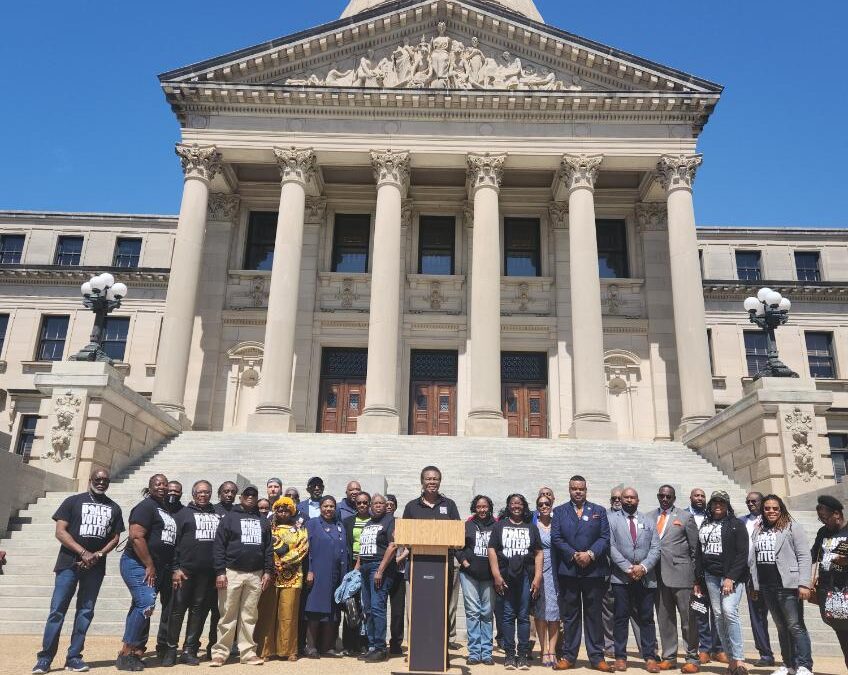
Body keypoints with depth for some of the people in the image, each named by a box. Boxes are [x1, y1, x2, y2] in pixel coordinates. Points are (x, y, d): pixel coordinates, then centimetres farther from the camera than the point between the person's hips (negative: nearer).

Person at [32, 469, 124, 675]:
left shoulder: (114, 508, 12)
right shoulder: (73, 501, 3)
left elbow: (115, 538, 11)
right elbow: (60, 532, -4)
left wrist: (98, 554, -8)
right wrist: (84, 553, -13)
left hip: (95, 566, 3)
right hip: (69, 563, -3)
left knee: (85, 611, 4)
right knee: (57, 610, -6)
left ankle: (73, 657, 10)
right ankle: (45, 658, 1)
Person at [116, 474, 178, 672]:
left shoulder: (167, 510, 17)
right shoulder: (146, 506, -9)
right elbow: (136, 536, -18)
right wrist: (149, 565, -16)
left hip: (155, 569, 8)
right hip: (138, 565, -8)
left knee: (141, 607, 11)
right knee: (146, 604, -18)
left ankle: (136, 652, 16)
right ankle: (126, 654, -10)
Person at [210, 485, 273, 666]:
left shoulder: (263, 521, 14)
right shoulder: (229, 518, 4)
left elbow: (268, 548, 13)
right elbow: (218, 546, -2)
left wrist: (268, 571, 4)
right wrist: (220, 572, -10)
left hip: (255, 575, 3)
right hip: (232, 573, -3)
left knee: (249, 616, 6)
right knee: (228, 616, 0)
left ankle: (248, 653, 11)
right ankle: (220, 652, 7)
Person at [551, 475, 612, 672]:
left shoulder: (599, 511, 10)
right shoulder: (559, 511, 8)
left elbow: (605, 537, 2)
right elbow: (556, 538, -1)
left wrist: (590, 554, -13)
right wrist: (574, 555, -12)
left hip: (594, 570, 0)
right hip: (568, 571, 0)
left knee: (594, 615, 5)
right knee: (570, 616, 6)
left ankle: (597, 657, 12)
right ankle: (568, 656, 12)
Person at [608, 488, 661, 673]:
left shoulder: (648, 522, 12)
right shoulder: (613, 521, 4)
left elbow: (655, 549, 4)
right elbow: (611, 547, -5)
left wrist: (643, 567, -11)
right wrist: (628, 568, -13)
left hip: (646, 578, 2)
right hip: (621, 578, -2)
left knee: (647, 618, 5)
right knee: (621, 618, 2)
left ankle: (650, 657, 12)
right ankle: (620, 657, 8)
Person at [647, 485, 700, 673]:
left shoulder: (685, 517, 4)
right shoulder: (649, 517, 12)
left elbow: (695, 548, 3)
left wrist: (695, 575, 1)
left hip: (680, 573, -3)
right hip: (658, 575, 3)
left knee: (688, 618, 1)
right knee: (664, 618, 7)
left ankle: (692, 658, 10)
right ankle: (669, 657, 15)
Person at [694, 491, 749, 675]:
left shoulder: (736, 524, 0)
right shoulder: (704, 526, 15)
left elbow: (742, 554, -7)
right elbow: (699, 554, 18)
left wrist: (731, 577, -16)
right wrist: (698, 580, 14)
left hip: (732, 575, -5)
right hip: (710, 575, 5)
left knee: (729, 611, -18)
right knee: (718, 615, 2)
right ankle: (731, 660, 8)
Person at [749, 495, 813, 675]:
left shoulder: (792, 527, -2)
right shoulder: (758, 530, 13)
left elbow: (804, 557, -8)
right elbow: (753, 559, 13)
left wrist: (804, 583, -15)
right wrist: (755, 585, 10)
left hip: (788, 585, -5)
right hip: (766, 587, 6)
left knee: (795, 626, -5)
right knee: (781, 627, 12)